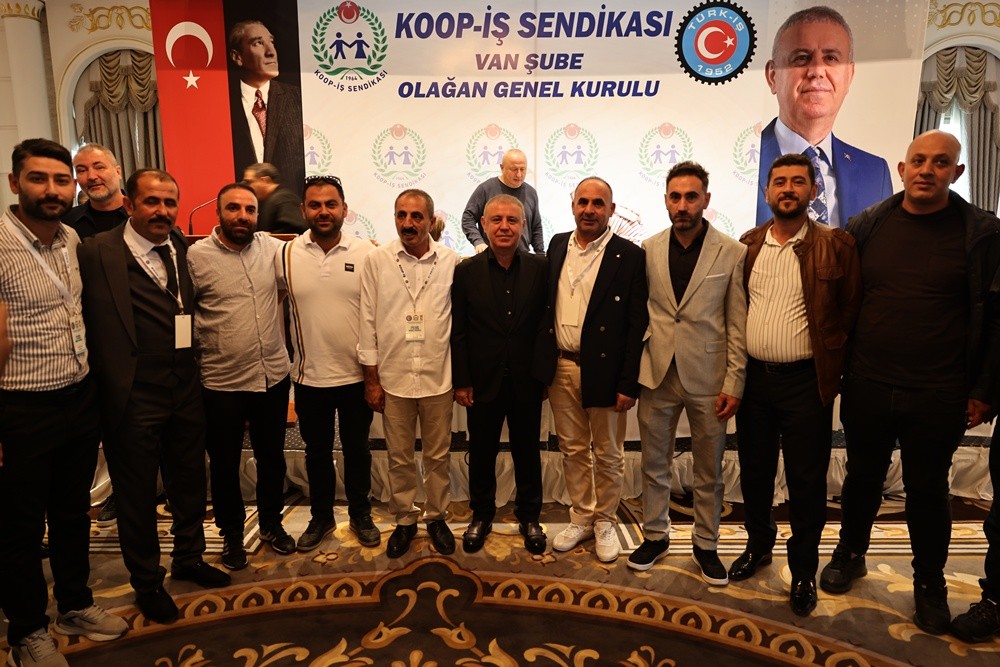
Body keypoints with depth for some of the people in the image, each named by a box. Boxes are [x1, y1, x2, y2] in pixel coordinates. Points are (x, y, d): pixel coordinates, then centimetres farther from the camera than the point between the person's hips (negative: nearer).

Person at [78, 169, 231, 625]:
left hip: (186, 390, 5)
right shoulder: (97, 252, -11)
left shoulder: (183, 248, 6)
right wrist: (110, 389, -15)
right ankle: (146, 582, 33)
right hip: (134, 398, -5)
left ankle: (189, 558, 43)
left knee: (190, 483, 20)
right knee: (138, 496, 12)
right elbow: (90, 324, -13)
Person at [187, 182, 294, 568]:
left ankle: (271, 523, 38)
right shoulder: (195, 256, -8)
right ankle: (232, 534, 35)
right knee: (224, 464, 14)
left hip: (273, 376, 3)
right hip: (221, 382, -2)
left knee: (271, 457, 17)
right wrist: (196, 360, -4)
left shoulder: (272, 248, 1)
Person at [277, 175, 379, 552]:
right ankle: (321, 516, 37)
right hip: (310, 376, 2)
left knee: (356, 449, 15)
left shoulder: (367, 254, -8)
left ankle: (361, 515, 35)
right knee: (316, 451, 17)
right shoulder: (286, 255, -3)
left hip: (357, 375, -1)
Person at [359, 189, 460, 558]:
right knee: (400, 457, 14)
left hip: (439, 378, 0)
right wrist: (371, 380, -1)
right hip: (393, 378, 0)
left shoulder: (451, 261, -4)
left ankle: (437, 516, 34)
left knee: (438, 455, 14)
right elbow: (368, 322, -1)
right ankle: (404, 519, 33)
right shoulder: (377, 260, -4)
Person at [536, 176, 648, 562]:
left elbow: (637, 325, -10)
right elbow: (547, 305, 9)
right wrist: (543, 363, 6)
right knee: (572, 450, 16)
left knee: (607, 454, 12)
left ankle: (605, 521, 32)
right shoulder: (558, 245, 6)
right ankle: (581, 518, 34)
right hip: (561, 368, 4)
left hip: (604, 370, -4)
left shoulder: (629, 256, -9)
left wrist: (629, 383, -14)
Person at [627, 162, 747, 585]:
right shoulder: (648, 250, 2)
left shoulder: (732, 253, -4)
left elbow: (738, 325, -4)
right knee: (654, 463, 14)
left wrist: (733, 384, -7)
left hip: (707, 377, -2)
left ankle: (706, 544, 30)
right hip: (657, 375, 2)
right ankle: (655, 535, 32)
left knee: (709, 470, 12)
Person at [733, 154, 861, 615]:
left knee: (806, 482, 7)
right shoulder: (747, 246, 6)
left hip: (806, 382, -3)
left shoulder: (836, 246, -5)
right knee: (754, 472, 16)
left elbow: (850, 312, -3)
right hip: (754, 378, 4)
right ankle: (759, 544, 38)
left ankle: (803, 571, 25)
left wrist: (830, 365, -6)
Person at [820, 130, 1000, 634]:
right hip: (866, 389, 2)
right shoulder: (866, 227, 1)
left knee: (927, 489, 13)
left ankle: (930, 584, 33)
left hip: (937, 398, -2)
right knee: (862, 478, 17)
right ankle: (849, 555, 39)